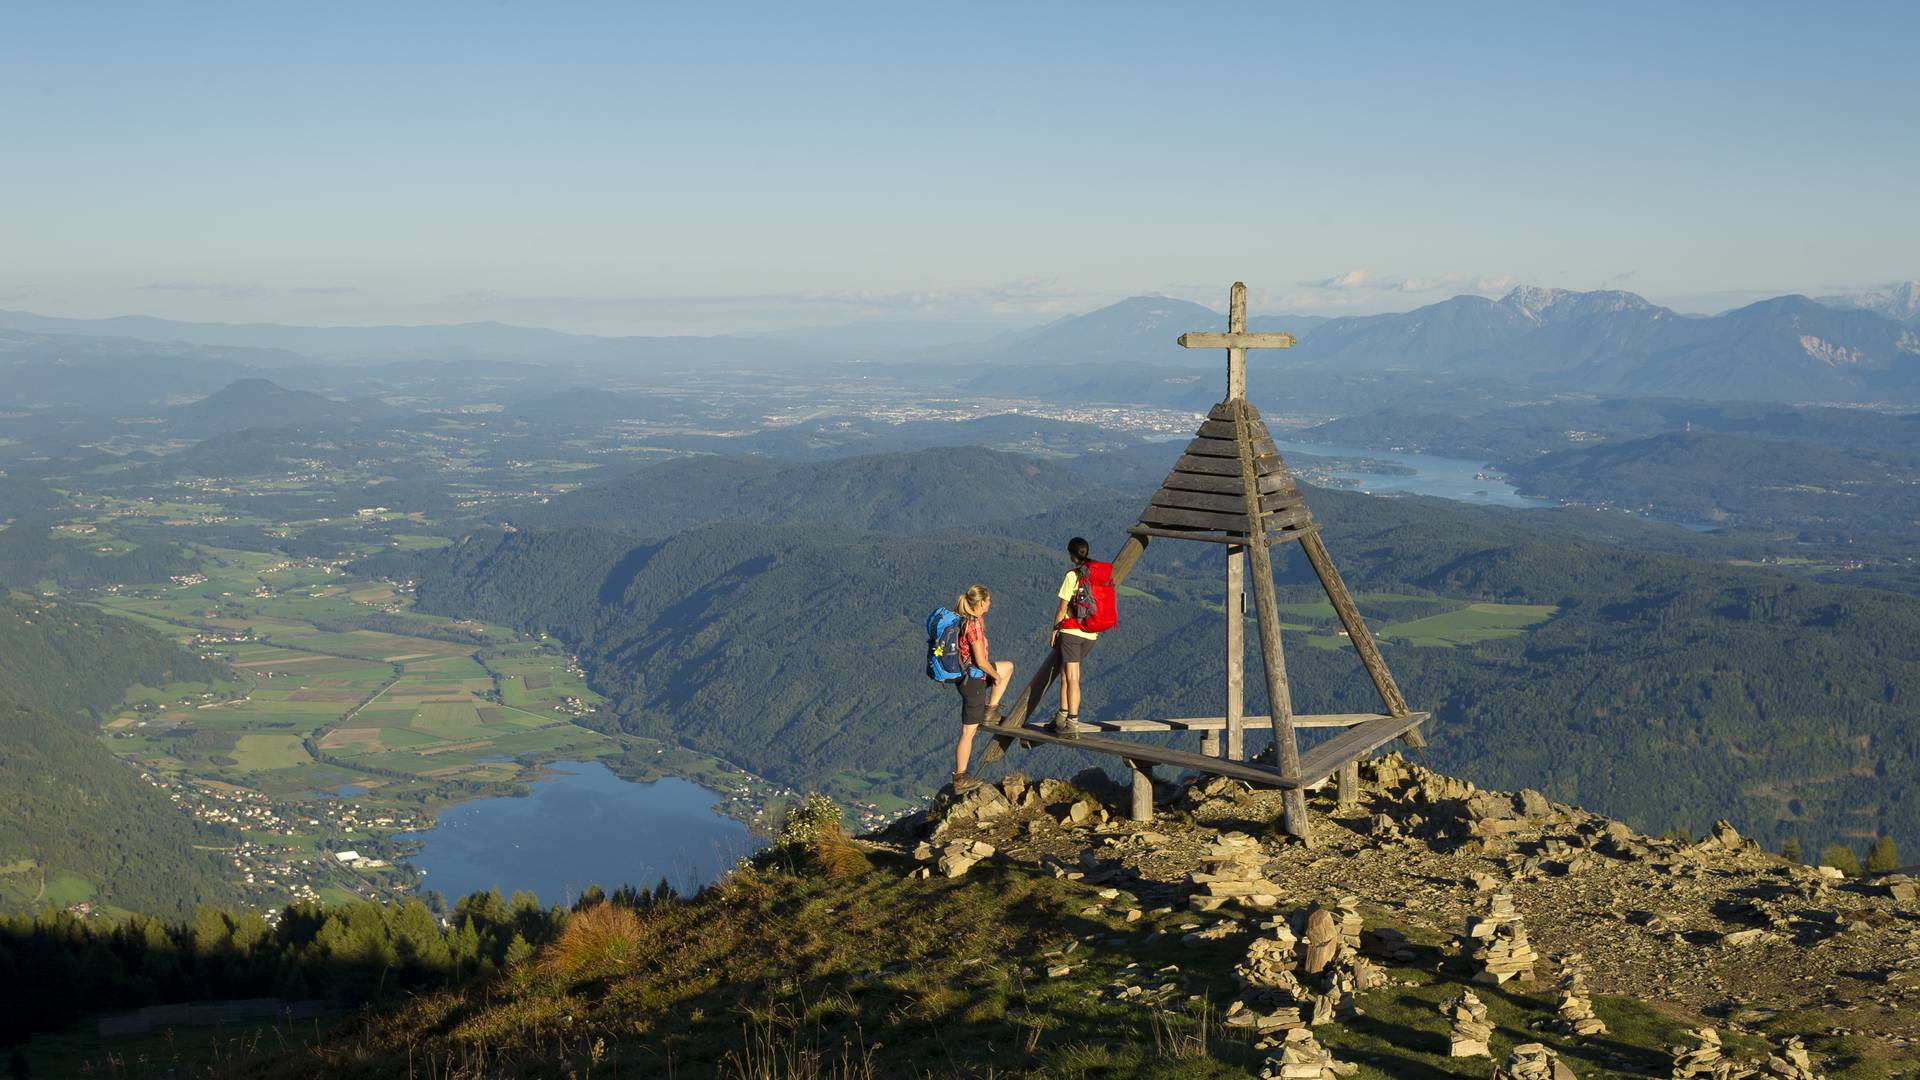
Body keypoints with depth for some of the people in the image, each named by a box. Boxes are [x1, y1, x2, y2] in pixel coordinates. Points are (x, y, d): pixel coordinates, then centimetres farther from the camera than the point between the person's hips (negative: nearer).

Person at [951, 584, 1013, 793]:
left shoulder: (962, 619, 3)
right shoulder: (974, 625, -24)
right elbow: (981, 661, -22)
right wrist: (996, 676, -6)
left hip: (963, 673, 9)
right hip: (973, 679, -9)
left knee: (1008, 666, 28)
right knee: (968, 733, 1)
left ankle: (989, 710, 24)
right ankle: (960, 780, 9)